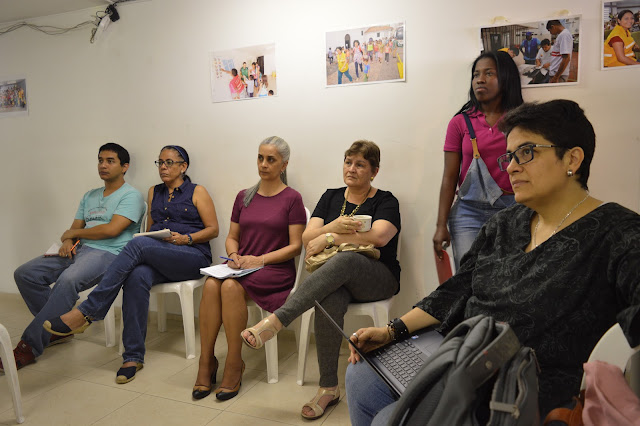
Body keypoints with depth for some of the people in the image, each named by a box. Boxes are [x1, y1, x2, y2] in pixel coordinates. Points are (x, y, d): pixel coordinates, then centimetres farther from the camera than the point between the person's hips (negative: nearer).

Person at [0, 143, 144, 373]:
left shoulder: (131, 195, -1)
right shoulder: (89, 196, 25)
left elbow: (111, 229, -13)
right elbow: (74, 228, 22)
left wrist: (73, 233, -1)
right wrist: (67, 242, -3)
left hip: (108, 253, -8)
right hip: (78, 250, 8)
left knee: (68, 280, -36)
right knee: (24, 274, -7)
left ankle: (29, 347, -27)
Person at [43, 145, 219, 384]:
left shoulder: (197, 192, 7)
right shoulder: (154, 193, 23)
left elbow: (213, 229, 2)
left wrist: (186, 238, -14)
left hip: (193, 256, -4)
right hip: (155, 258, 4)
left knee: (138, 245, -33)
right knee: (136, 277, -34)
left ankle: (87, 313, -31)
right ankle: (133, 357, -28)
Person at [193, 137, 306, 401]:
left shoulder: (292, 198, 1)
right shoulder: (244, 197, 16)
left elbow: (295, 246, -4)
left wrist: (260, 259, -15)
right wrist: (234, 255, -3)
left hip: (276, 270, -4)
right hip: (240, 267, 4)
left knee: (231, 287, -33)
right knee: (211, 284, -29)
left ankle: (234, 365, -21)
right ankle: (206, 361, -19)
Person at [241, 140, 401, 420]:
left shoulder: (385, 201, 5)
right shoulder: (331, 197, 16)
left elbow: (379, 236, -16)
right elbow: (307, 239, 6)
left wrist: (330, 237, -13)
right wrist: (334, 226, -16)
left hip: (378, 278, -2)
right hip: (335, 278, 3)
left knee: (344, 260, -38)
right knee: (329, 301, -35)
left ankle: (276, 321, -40)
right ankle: (329, 388, -24)